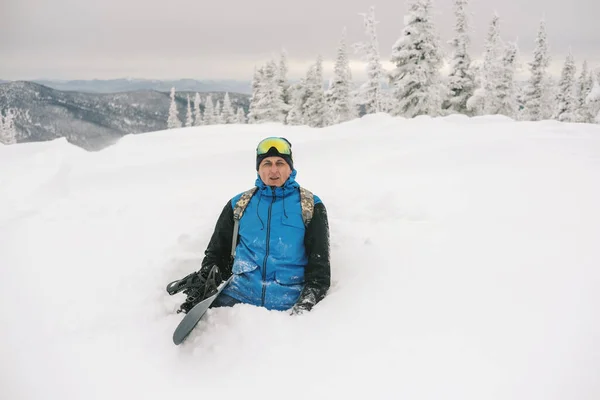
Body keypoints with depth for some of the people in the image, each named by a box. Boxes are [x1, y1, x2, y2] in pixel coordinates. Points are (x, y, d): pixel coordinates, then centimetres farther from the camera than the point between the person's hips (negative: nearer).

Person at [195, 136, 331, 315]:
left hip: (289, 303, -1)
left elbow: (319, 262, 5)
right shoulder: (239, 204, 14)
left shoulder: (311, 206, 8)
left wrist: (306, 303, -9)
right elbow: (217, 251, 20)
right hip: (238, 294, 1)